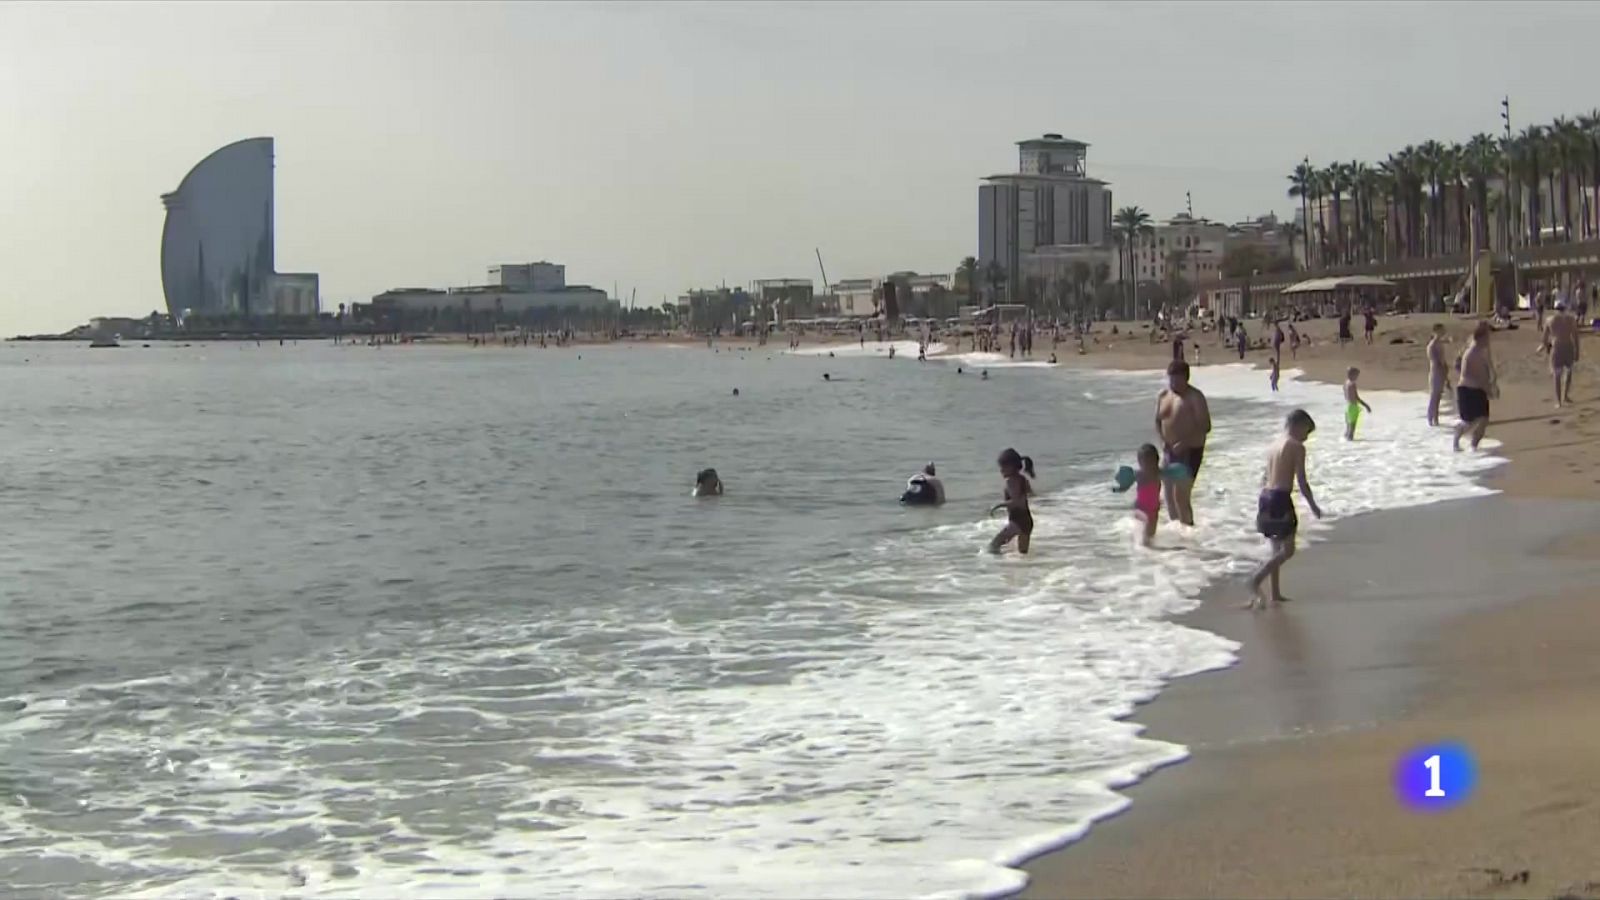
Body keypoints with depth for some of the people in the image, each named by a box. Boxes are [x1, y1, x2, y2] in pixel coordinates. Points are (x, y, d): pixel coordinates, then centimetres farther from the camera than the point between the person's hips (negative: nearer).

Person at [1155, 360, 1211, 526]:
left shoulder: (1195, 397, -12)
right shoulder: (1163, 396, 7)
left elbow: (1205, 426, -15)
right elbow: (1158, 421, 17)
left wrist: (1184, 443, -24)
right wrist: (1162, 440, -3)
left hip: (1190, 451, -7)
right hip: (1171, 451, 7)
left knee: (1181, 495, -13)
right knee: (1170, 494, 9)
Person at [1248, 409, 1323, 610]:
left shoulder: (1275, 445, 14)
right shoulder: (1297, 447, -8)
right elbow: (1301, 482, -11)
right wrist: (1313, 506, -1)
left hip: (1266, 496, 8)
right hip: (1281, 498, -8)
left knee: (1277, 549, 17)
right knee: (1287, 550, -2)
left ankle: (1274, 593, 18)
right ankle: (1257, 579, -18)